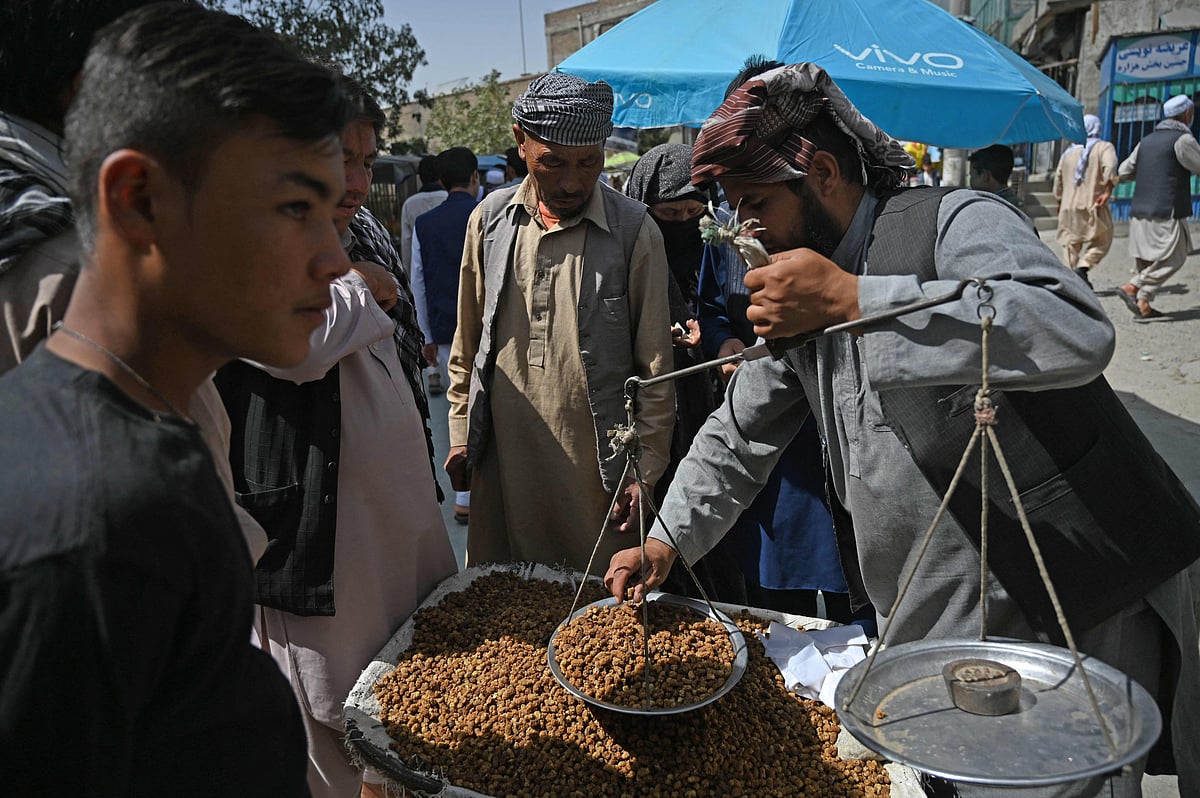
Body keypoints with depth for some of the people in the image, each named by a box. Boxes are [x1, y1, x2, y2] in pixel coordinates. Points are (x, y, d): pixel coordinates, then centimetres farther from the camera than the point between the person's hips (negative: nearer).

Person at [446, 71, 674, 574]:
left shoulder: (633, 231, -5)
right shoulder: (491, 218, 4)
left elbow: (655, 367, -2)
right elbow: (468, 340, 13)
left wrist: (646, 470, -4)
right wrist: (460, 432, 12)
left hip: (595, 462, -2)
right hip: (503, 455, 3)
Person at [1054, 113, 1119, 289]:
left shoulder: (1069, 152, 14)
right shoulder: (1104, 147, 0)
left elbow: (1058, 180, 17)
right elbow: (1110, 168, -20)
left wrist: (1060, 202, 28)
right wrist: (1108, 192, -16)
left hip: (1069, 206, 4)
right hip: (1093, 205, -4)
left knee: (1071, 243, 10)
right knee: (1102, 241, 4)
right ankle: (1083, 267, -16)